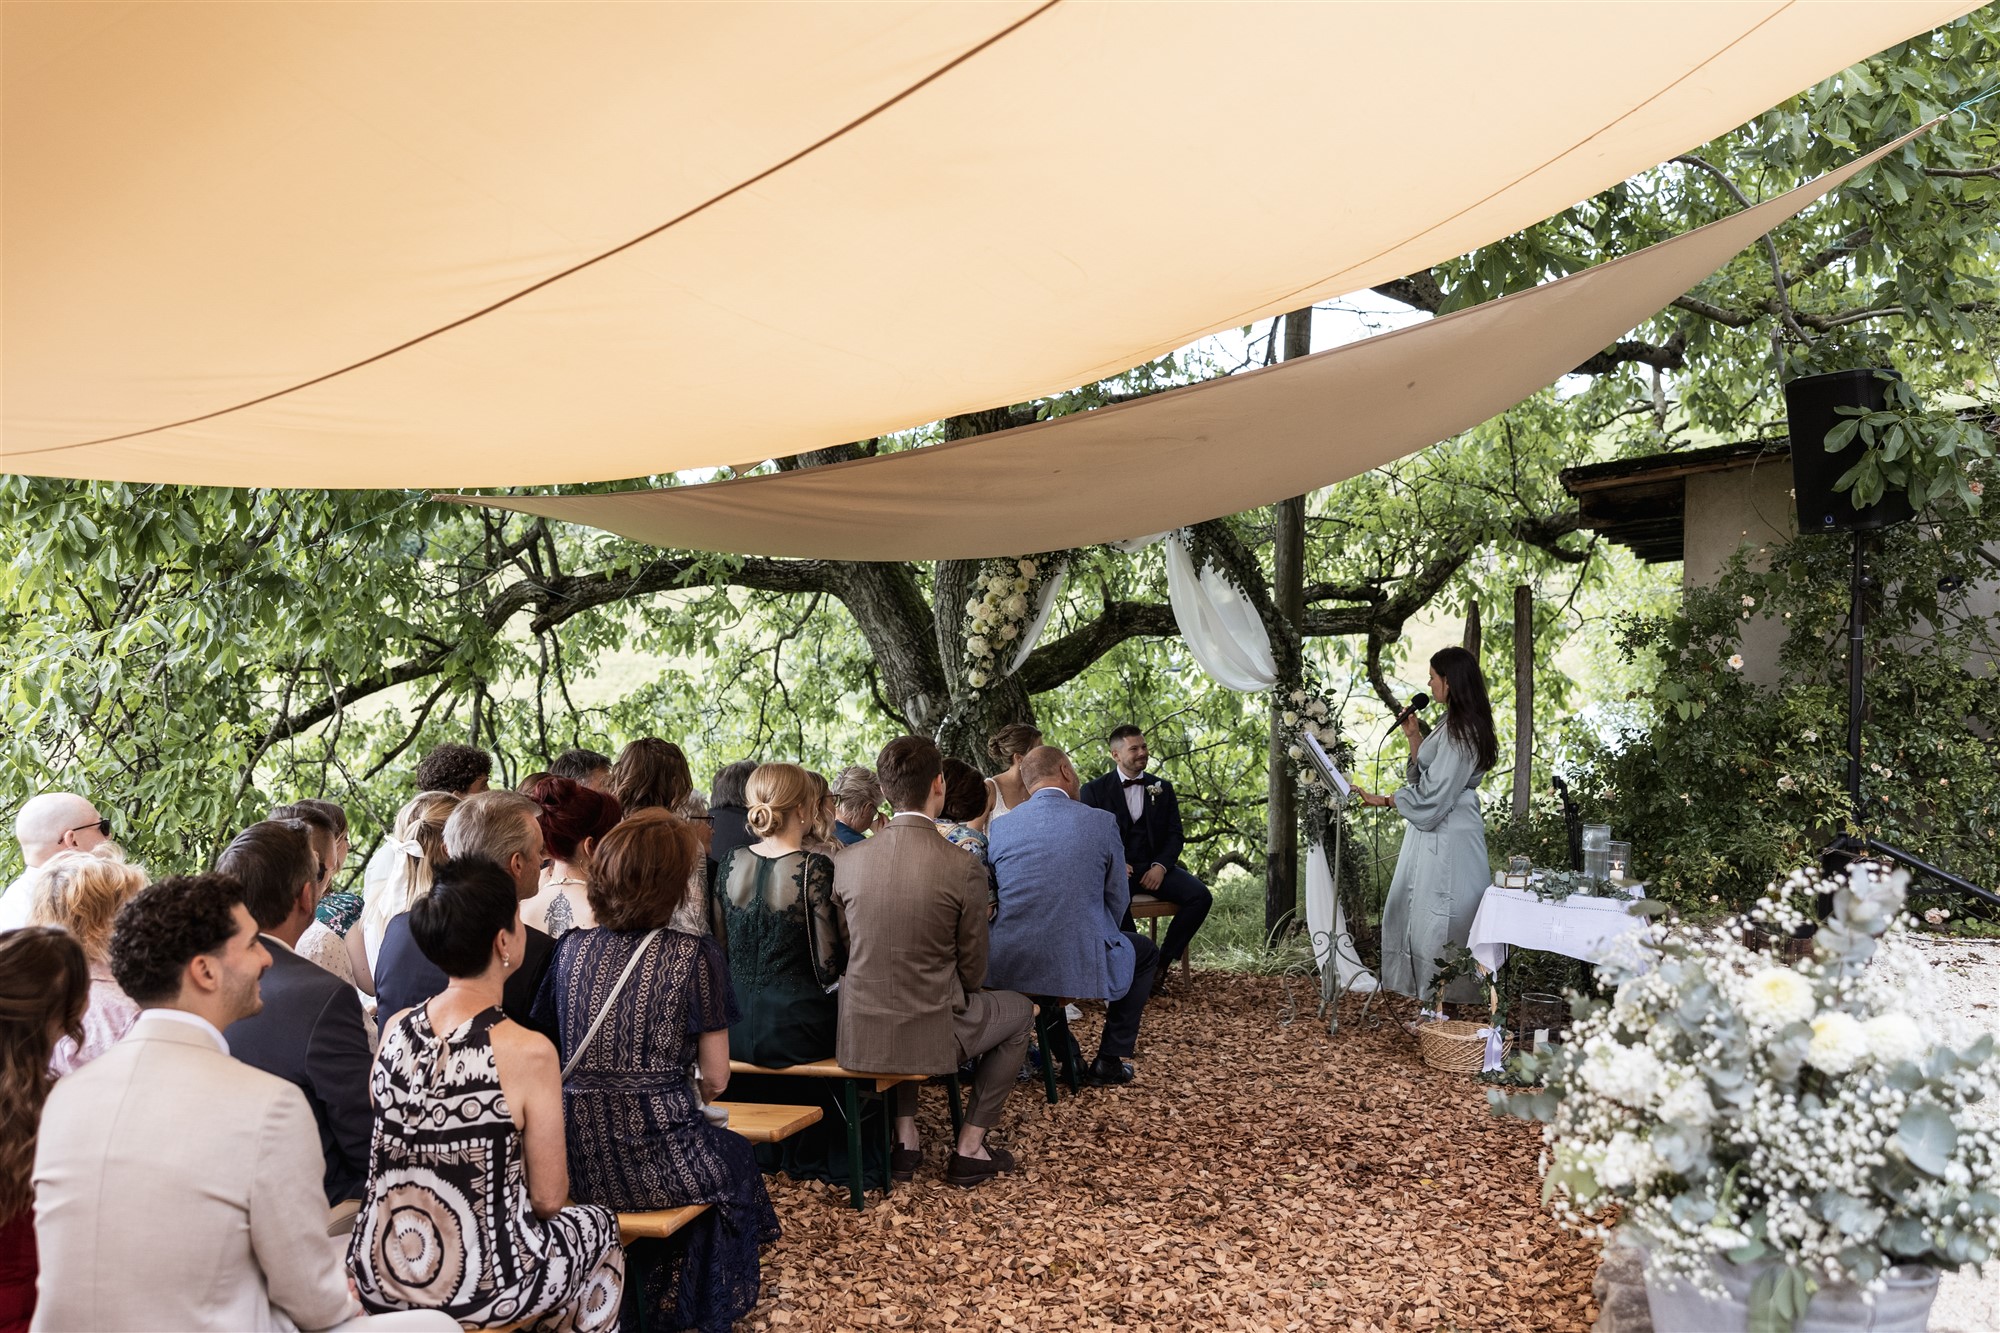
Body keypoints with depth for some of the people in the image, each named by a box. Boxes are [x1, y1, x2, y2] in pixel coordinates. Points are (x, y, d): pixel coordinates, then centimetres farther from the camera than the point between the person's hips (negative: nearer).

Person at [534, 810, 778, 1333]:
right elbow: (715, 1078, -7)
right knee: (736, 1158, 29)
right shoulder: (695, 956, -10)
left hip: (580, 1164, 5)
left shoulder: (571, 948, 1)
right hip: (658, 1164, -5)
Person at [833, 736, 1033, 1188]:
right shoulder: (965, 870, -15)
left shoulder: (846, 861, -5)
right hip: (931, 1037, -4)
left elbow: (847, 953, 9)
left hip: (858, 1037, 4)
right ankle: (969, 1147, 23)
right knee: (1019, 1010, 25)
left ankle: (905, 1138, 33)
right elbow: (973, 973, -4)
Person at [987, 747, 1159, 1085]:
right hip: (1079, 966, -3)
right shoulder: (1101, 822, -5)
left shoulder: (1000, 826, 2)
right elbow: (1118, 901, 3)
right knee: (1145, 952, 27)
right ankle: (1110, 1059, 23)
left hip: (1008, 967, 3)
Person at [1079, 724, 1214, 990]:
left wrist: (1161, 866, -10)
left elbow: (1175, 834, 10)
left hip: (1154, 867, 4)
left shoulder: (1163, 788, 15)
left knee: (1201, 896, -22)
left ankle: (1162, 962, -10)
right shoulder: (1096, 789, 6)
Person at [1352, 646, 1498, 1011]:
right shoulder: (1456, 726, 14)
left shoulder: (1460, 730, -19)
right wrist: (1414, 736, 11)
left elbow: (1433, 793, -22)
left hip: (1447, 838, -11)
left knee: (1436, 915, -3)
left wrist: (1384, 800, -15)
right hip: (1435, 832, 11)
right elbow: (1428, 776, 17)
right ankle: (1424, 991, 22)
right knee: (1418, 911, 14)